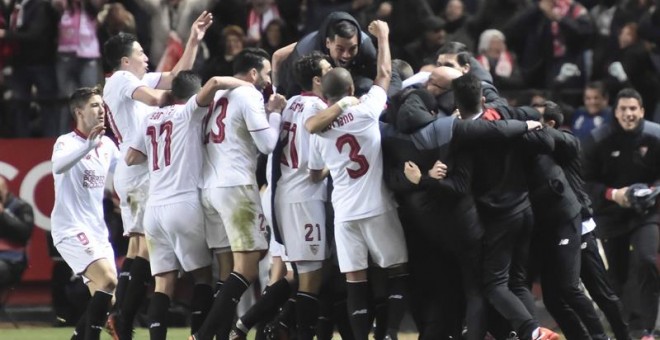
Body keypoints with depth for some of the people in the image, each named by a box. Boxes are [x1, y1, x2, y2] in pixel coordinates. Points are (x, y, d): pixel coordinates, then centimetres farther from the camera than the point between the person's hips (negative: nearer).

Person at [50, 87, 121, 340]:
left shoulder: (107, 144, 10)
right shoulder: (67, 142, -10)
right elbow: (59, 166, -32)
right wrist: (89, 144, -46)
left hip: (97, 231, 8)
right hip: (71, 230, -8)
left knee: (106, 298, 5)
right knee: (108, 280, -24)